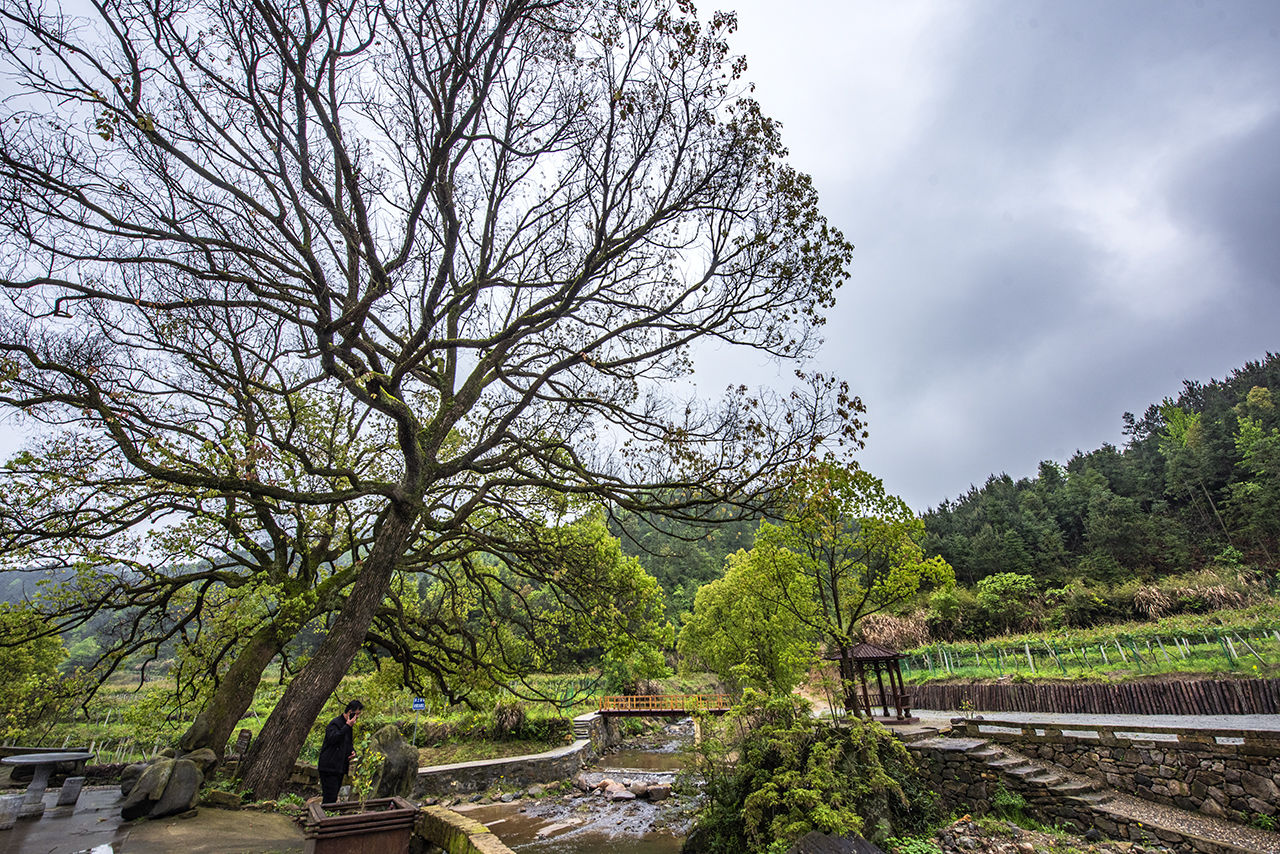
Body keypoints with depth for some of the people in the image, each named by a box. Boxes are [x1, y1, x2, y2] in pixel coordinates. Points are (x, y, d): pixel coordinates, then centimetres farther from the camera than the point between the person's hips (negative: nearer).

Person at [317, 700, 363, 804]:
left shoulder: (347, 724, 15)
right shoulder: (335, 723, -13)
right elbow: (332, 738, -31)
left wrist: (353, 751, 6)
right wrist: (347, 726, -26)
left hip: (340, 767, 9)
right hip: (329, 767, -9)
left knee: (334, 797, 12)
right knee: (330, 797, -9)